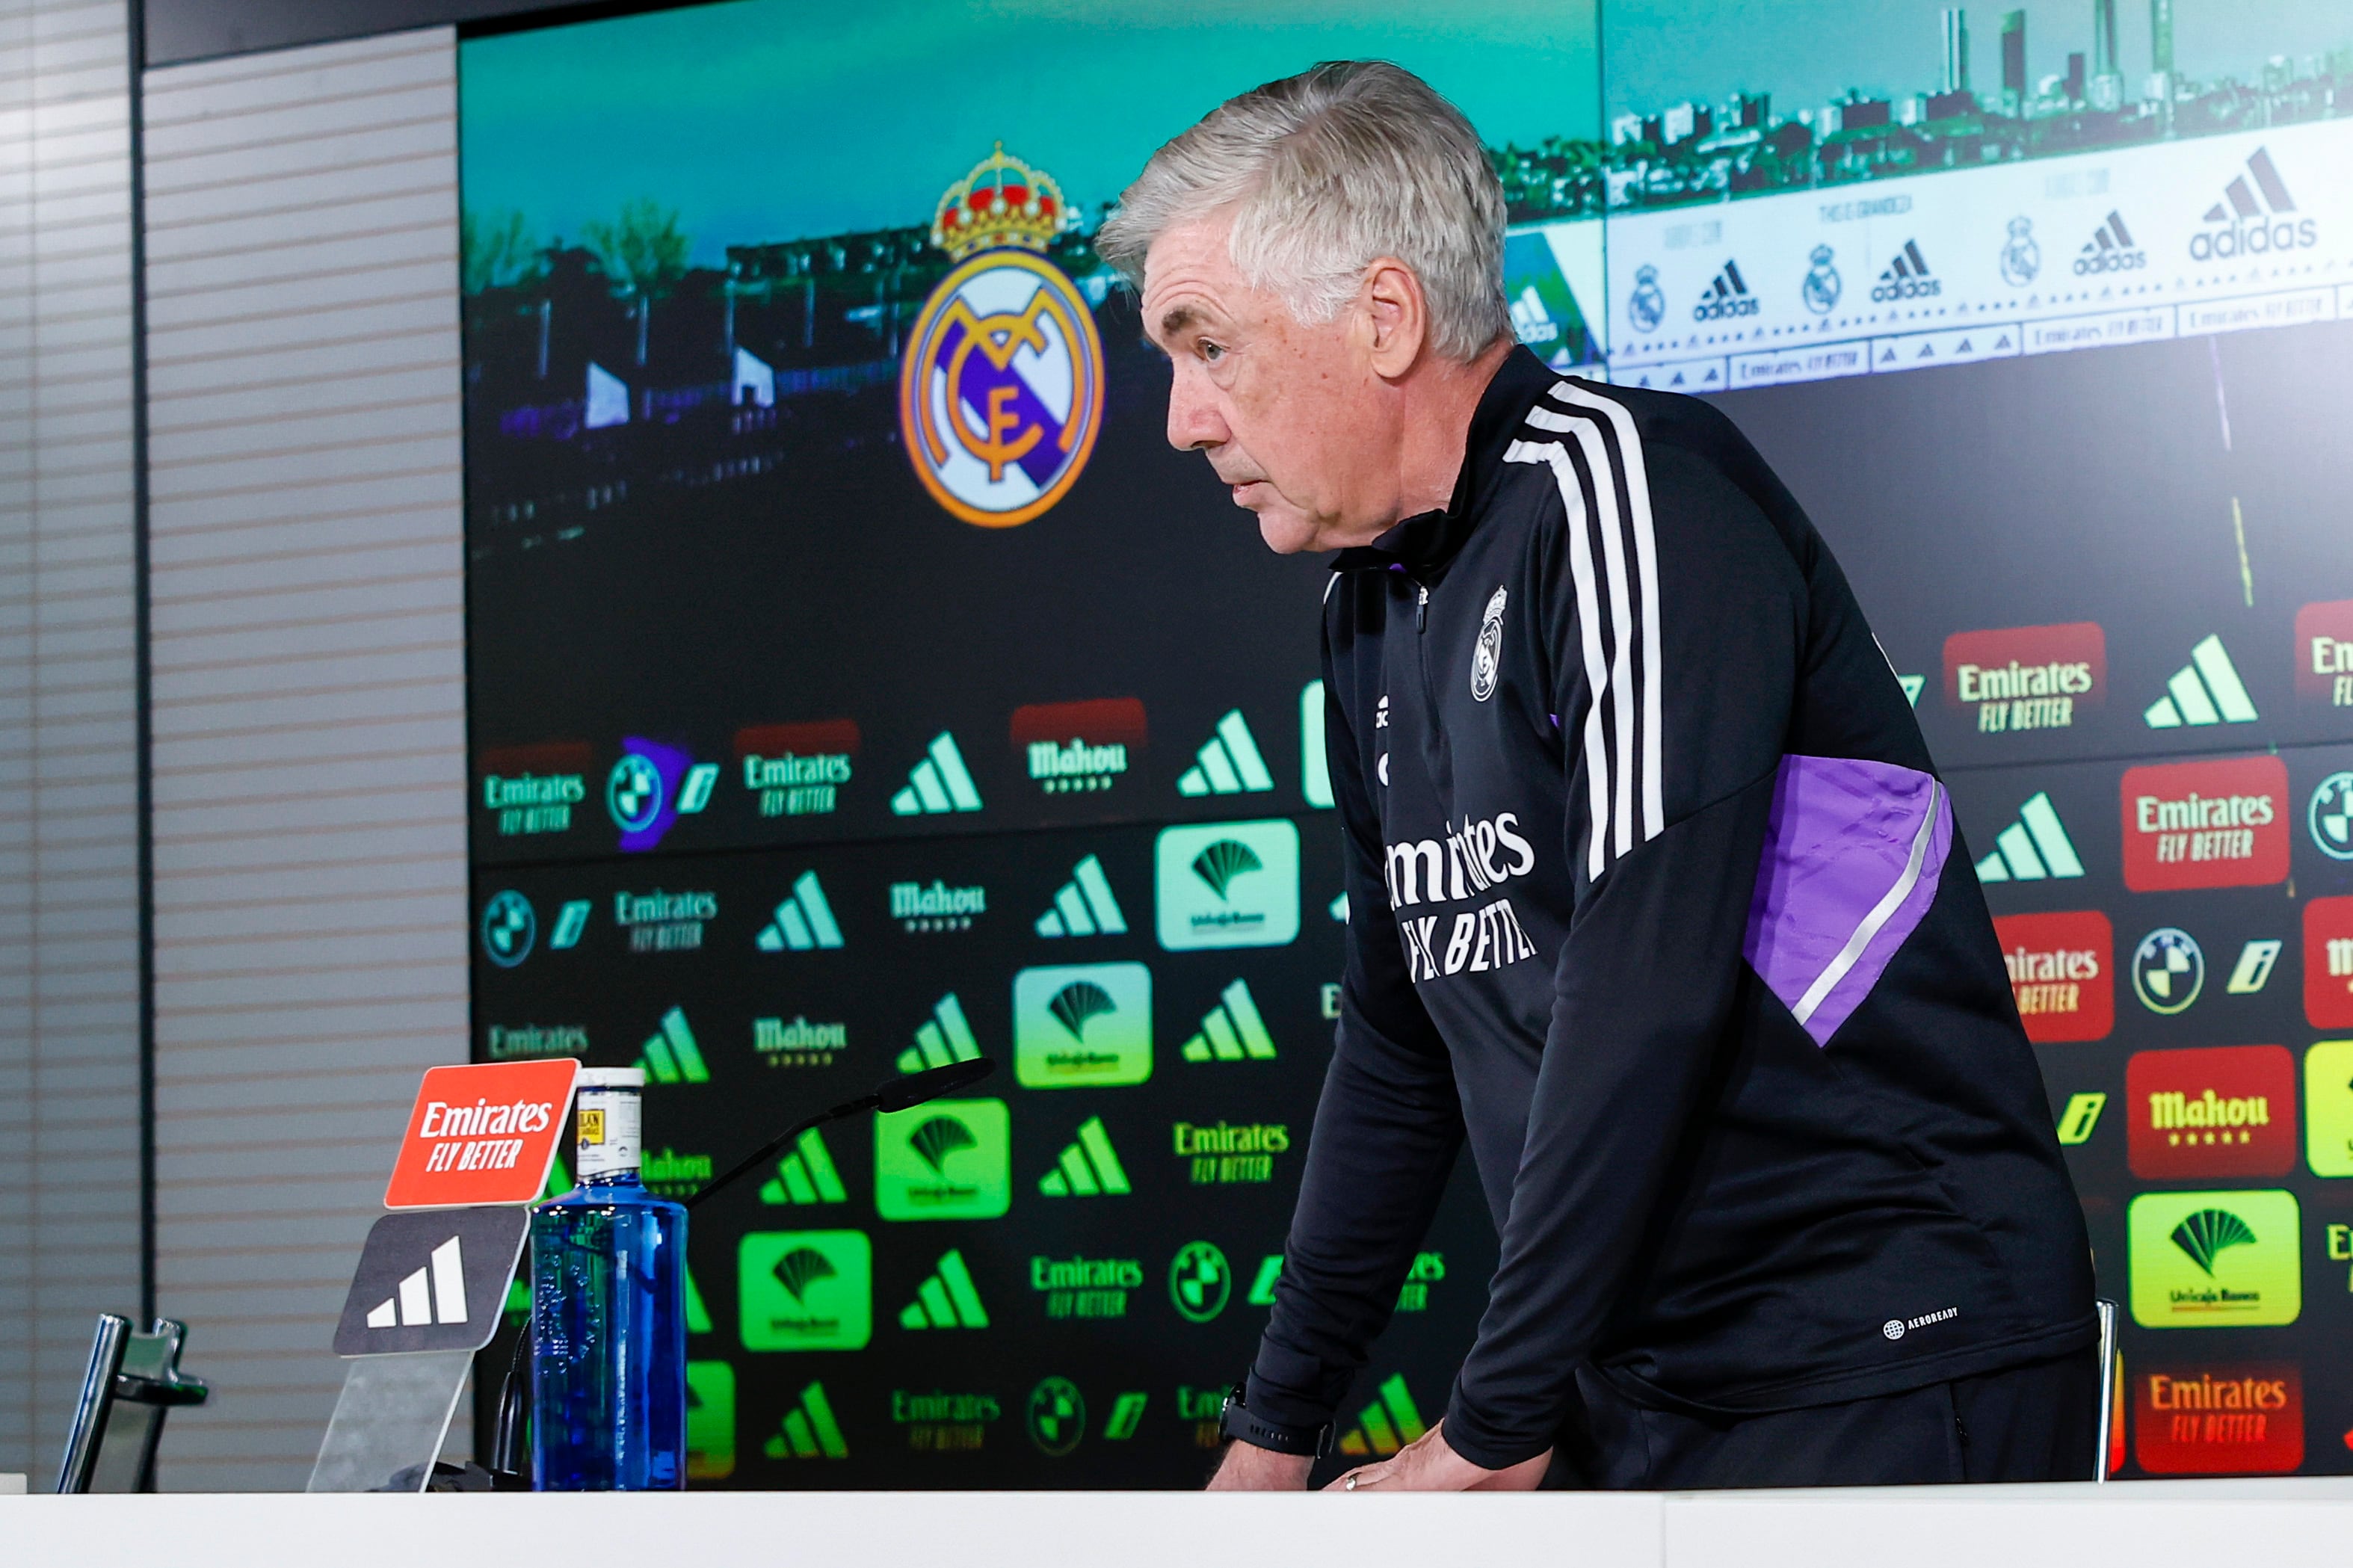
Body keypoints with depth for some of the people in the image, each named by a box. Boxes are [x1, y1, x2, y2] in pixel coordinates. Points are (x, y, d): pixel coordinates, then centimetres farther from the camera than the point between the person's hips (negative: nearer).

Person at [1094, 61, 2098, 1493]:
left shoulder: (1629, 490, -15)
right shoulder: (1375, 619, 13)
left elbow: (1650, 991, -22)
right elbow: (1400, 1049, 21)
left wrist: (1490, 1438, -19)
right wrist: (1273, 1435, 21)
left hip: (1885, 1371, -8)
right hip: (1643, 1395, 8)